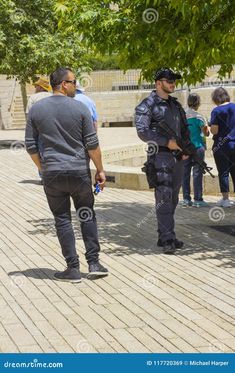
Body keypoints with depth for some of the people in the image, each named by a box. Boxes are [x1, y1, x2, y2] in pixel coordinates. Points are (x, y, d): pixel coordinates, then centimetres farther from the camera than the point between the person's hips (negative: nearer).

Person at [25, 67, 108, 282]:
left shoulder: (36, 109, 1)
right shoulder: (80, 108, -5)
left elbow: (31, 146, 4)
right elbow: (92, 144, -5)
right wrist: (100, 170, 4)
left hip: (52, 174, 1)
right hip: (79, 172, -1)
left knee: (62, 220, 7)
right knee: (87, 216, 14)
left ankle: (73, 268, 7)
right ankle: (94, 263, 12)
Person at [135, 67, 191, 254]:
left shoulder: (176, 105, 17)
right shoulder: (147, 105, -5)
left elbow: (185, 129, 23)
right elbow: (142, 131, -15)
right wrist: (167, 142, -18)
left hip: (177, 157, 8)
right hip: (160, 155, -8)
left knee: (173, 199, 10)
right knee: (164, 197, -14)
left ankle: (163, 236, 18)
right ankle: (168, 239, -18)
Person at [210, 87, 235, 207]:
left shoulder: (217, 111, -12)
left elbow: (214, 131, -16)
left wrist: (210, 126, 4)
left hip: (221, 146, -4)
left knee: (223, 172, 3)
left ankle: (225, 199, 3)